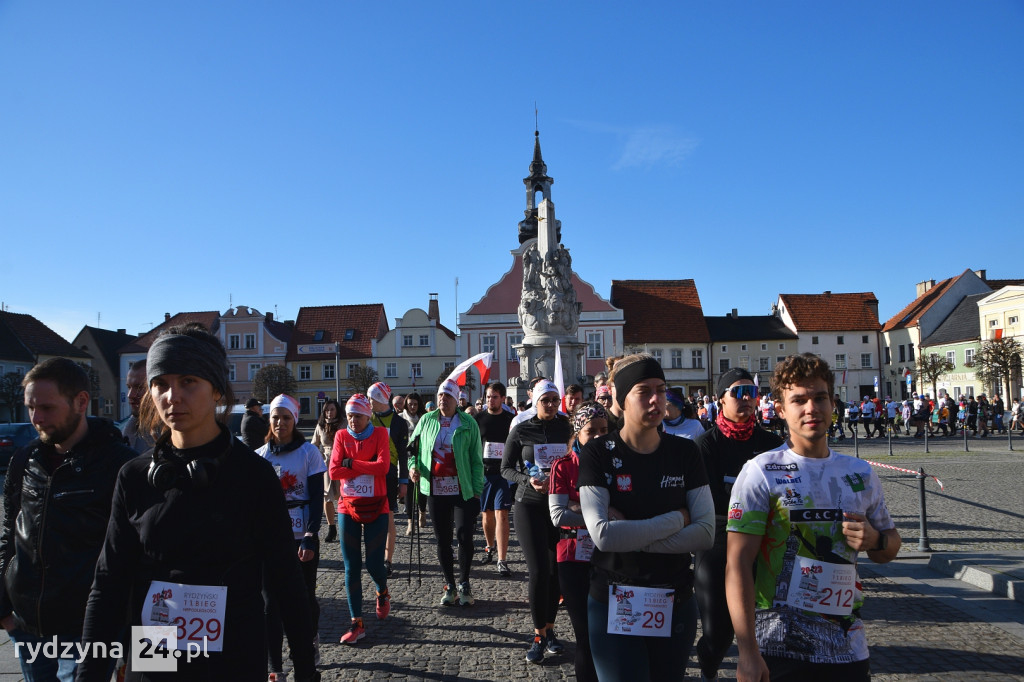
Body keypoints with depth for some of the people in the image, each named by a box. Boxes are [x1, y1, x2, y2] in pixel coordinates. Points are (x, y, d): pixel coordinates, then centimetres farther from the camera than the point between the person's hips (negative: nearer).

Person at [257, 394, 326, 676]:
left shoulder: (309, 452, -5)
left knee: (305, 598, 8)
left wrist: (310, 538, -15)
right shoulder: (260, 456, 3)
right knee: (271, 603, 2)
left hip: (303, 537, -2)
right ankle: (275, 668, 13)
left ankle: (312, 639, 37)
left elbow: (317, 499, -7)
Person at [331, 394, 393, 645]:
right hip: (348, 508, 2)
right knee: (351, 568, 3)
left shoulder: (380, 434, -2)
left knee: (374, 564, 0)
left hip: (376, 508, -2)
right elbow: (334, 471, -9)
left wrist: (351, 464, -13)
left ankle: (383, 593, 35)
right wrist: (367, 468, -14)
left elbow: (383, 466, -17)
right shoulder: (341, 435, 3)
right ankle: (356, 624, 12)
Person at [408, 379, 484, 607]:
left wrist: (477, 490, -7)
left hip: (462, 491, -3)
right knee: (442, 539, 10)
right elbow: (414, 447, 15)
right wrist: (413, 466, -6)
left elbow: (476, 459, -2)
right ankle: (449, 585, 24)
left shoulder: (468, 423, -3)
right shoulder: (426, 420, 5)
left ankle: (464, 584, 14)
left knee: (464, 536, -5)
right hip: (435, 490, 3)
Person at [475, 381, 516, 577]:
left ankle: (502, 561, -7)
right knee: (487, 514, 15)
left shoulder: (510, 419, -1)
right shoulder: (478, 419, 3)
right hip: (483, 472, 3)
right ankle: (490, 548, 38)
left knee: (501, 514, -9)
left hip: (504, 473, -2)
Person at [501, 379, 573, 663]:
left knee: (557, 569, 5)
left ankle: (549, 629, 23)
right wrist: (528, 480, -17)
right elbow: (506, 468, -1)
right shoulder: (520, 430, -3)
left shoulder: (565, 427, 3)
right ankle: (539, 636, 8)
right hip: (529, 504, -2)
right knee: (539, 570, -7)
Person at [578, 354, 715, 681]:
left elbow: (706, 533, -10)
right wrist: (676, 519, -16)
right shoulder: (598, 453, -11)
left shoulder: (685, 452, -3)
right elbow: (602, 535, -21)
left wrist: (630, 536, -19)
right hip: (613, 603, -3)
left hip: (675, 601, 3)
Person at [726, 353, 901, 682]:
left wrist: (875, 540, -7)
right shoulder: (761, 472, -10)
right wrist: (747, 652, -19)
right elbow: (738, 563, -14)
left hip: (848, 646, 5)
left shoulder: (861, 473, 6)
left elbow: (889, 548, 17)